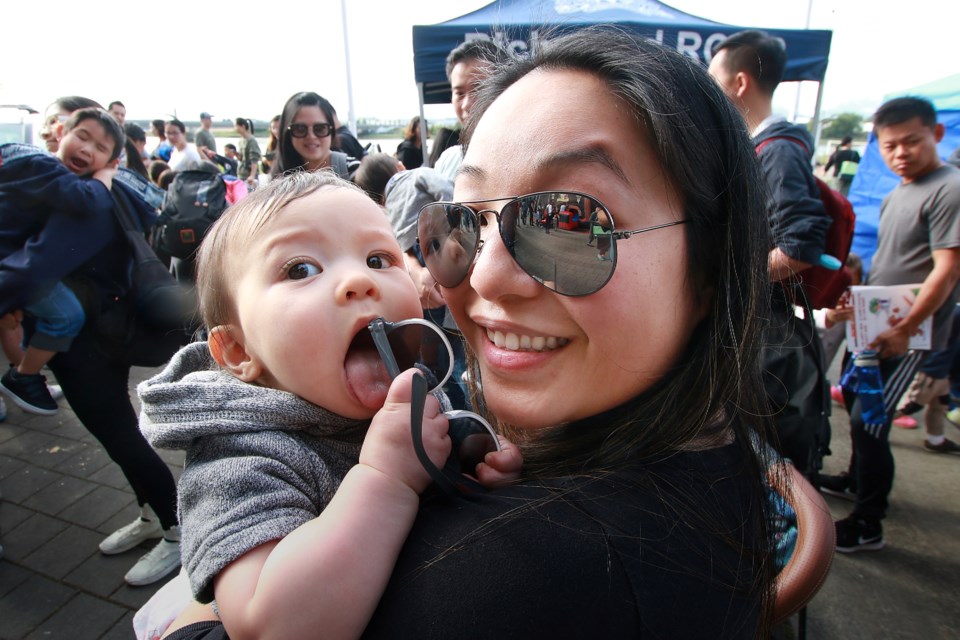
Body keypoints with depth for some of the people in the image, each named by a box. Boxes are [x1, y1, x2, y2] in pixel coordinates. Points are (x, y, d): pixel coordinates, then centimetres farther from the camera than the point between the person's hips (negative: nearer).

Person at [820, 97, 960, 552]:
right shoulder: (896, 195, 12)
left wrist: (905, 329, -22)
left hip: (908, 332, -9)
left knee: (868, 422, -9)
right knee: (854, 400, 21)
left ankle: (867, 527, 6)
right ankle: (858, 478, 45)